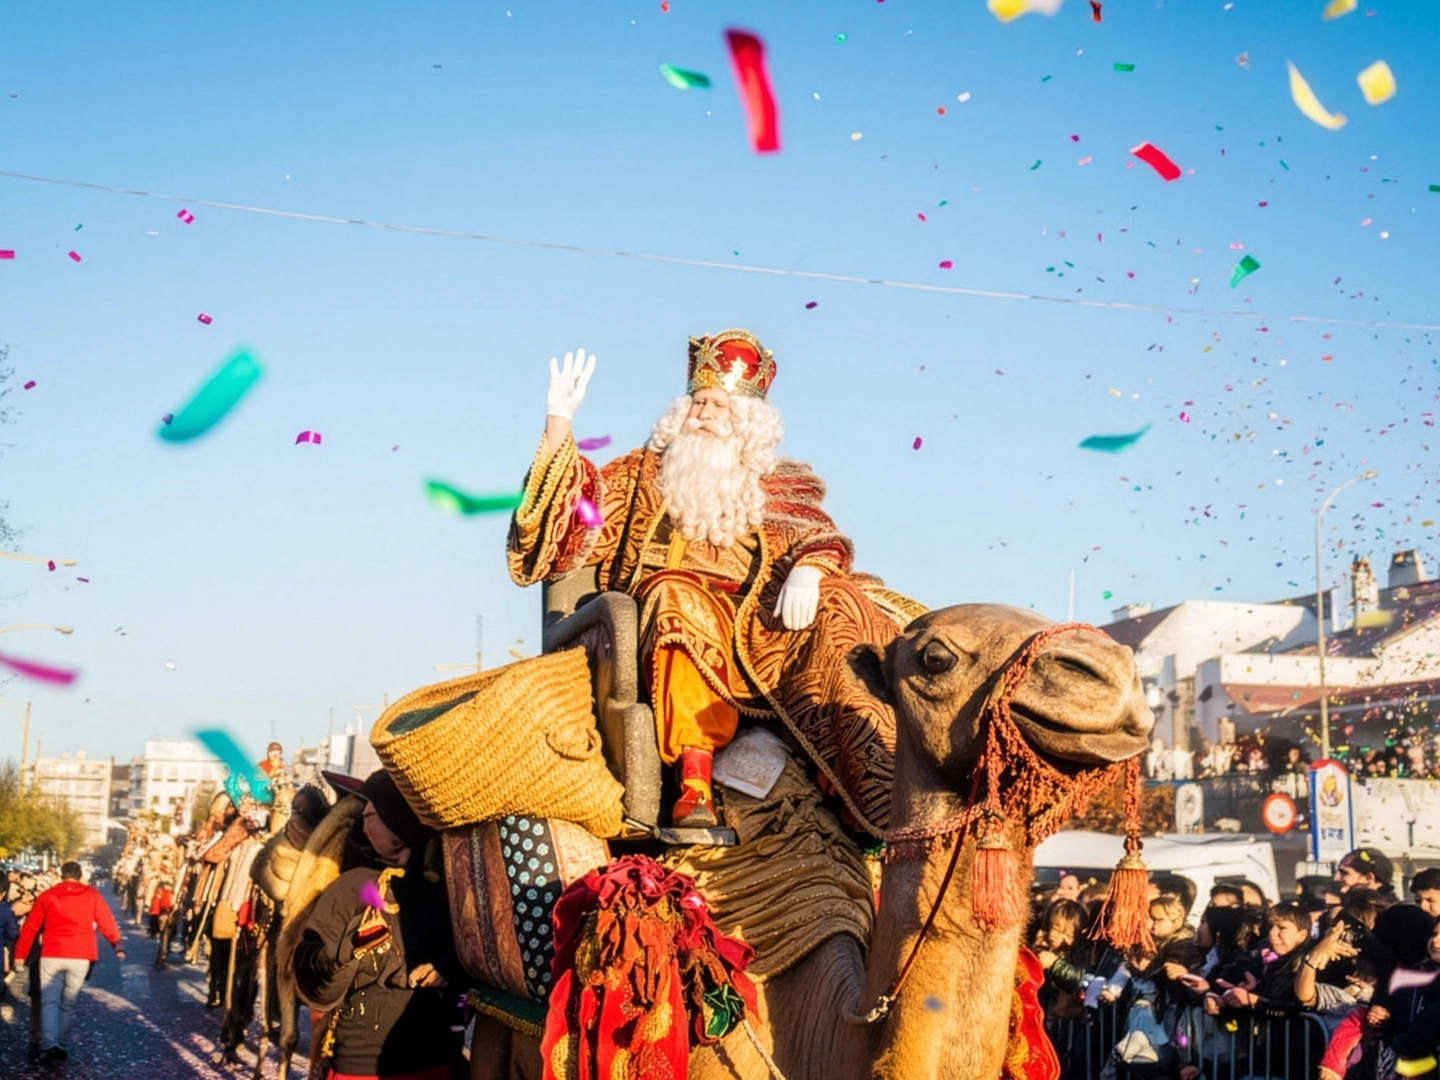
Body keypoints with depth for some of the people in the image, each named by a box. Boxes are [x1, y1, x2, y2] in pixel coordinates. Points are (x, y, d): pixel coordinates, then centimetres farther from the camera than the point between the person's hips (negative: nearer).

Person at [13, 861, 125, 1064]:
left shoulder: (47, 895, 9)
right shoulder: (91, 895, 8)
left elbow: (30, 927, 10)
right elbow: (107, 922, 6)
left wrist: (20, 954, 14)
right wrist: (116, 945, 13)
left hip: (51, 955, -1)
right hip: (80, 956, 1)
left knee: (49, 1000, 2)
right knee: (68, 1002, 13)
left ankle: (49, 1045, -16)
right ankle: (61, 1045, 12)